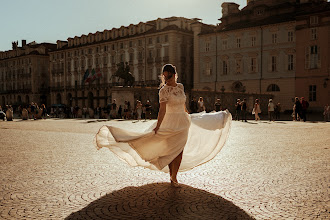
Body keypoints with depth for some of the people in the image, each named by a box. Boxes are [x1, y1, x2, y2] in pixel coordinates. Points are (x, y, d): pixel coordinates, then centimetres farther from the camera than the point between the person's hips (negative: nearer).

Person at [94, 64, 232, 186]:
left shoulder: (180, 86, 5)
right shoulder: (164, 90, -12)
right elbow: (162, 110, -20)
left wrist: (187, 117, 29)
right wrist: (157, 126, -28)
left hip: (183, 122, 6)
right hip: (171, 123, -5)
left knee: (180, 151, 7)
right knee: (171, 151, 2)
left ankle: (174, 177, 20)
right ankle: (172, 177, 18)